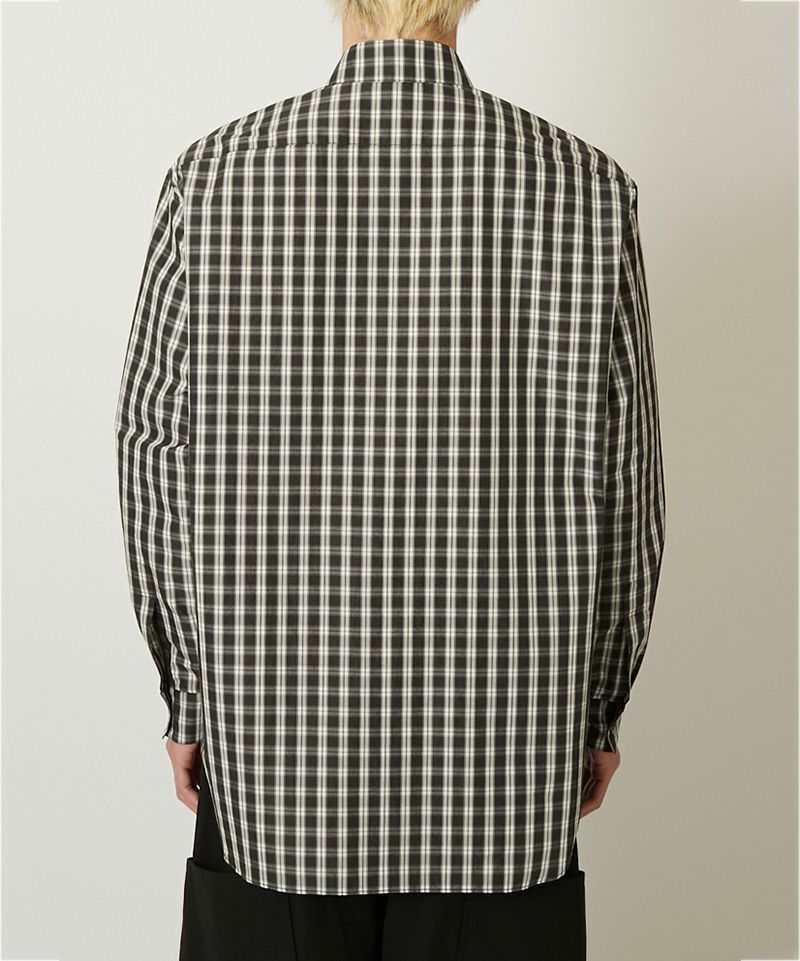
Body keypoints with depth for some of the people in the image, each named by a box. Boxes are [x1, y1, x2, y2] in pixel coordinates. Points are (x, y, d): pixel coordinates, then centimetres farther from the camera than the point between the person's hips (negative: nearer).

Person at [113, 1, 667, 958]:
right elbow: (619, 487, -3)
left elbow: (157, 468, -3)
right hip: (503, 761, 0)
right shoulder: (585, 187, -8)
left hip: (272, 738, 0)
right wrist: (599, 711, 10)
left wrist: (189, 699, 9)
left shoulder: (211, 177, -8)